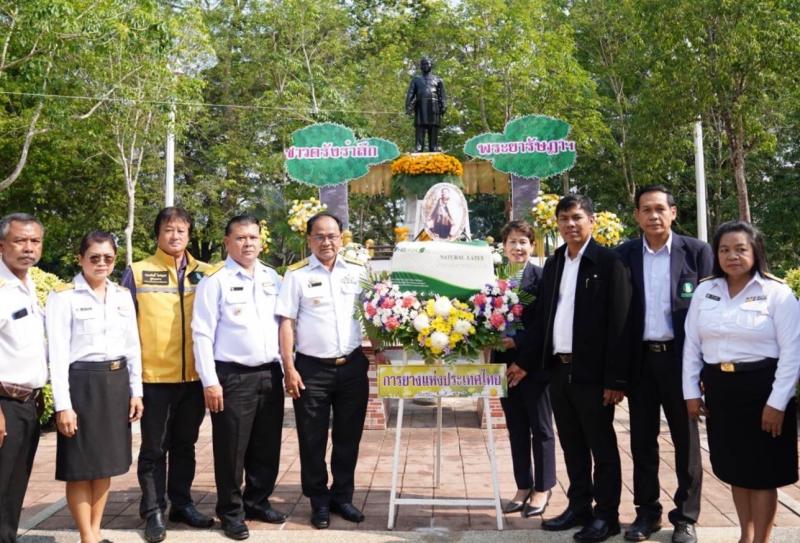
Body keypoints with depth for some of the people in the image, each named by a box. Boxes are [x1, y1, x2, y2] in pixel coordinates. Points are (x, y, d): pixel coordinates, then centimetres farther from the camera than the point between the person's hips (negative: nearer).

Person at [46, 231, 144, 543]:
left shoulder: (123, 296, 8)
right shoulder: (63, 297, -7)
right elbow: (58, 354, -11)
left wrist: (136, 391, 9)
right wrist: (63, 404, -14)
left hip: (116, 382, 5)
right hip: (82, 383, -5)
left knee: (105, 462, 12)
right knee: (81, 466, 2)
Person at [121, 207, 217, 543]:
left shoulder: (206, 274, 5)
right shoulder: (137, 273, -1)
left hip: (194, 375, 3)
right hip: (154, 376, -3)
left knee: (185, 445, 15)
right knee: (154, 448, 7)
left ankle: (182, 504, 28)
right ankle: (153, 511, 18)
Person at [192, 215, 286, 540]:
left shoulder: (273, 279, 11)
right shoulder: (215, 281, -5)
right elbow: (202, 334, -8)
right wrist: (209, 381, -12)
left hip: (270, 374, 5)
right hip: (233, 376, -5)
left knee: (267, 447, 14)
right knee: (232, 449, 3)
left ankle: (257, 502, 32)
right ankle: (231, 512, 20)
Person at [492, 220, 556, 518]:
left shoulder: (542, 277, -6)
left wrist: (525, 362, -15)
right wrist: (498, 341, -10)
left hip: (534, 364, -4)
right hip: (505, 363, 4)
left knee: (540, 428, 6)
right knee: (516, 429, 12)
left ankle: (542, 488, 18)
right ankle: (523, 487, 23)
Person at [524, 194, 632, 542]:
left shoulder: (609, 262, -7)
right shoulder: (553, 264, 12)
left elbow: (620, 323, -12)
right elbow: (541, 316, 13)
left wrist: (616, 378, -15)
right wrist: (527, 361, 8)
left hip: (592, 371, -6)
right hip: (559, 369, 6)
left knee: (602, 447, 5)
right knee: (572, 446, 15)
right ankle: (579, 508, 27)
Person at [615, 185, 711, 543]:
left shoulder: (696, 251, -3)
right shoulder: (624, 255, 3)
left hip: (681, 357, -2)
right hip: (639, 359, 2)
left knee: (686, 440, 8)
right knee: (642, 440, 10)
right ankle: (647, 512, 24)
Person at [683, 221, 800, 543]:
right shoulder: (704, 291, 5)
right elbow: (691, 344, 8)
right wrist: (692, 392, 4)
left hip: (760, 387, -4)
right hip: (719, 389, 4)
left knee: (763, 471, 5)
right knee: (735, 468, 15)